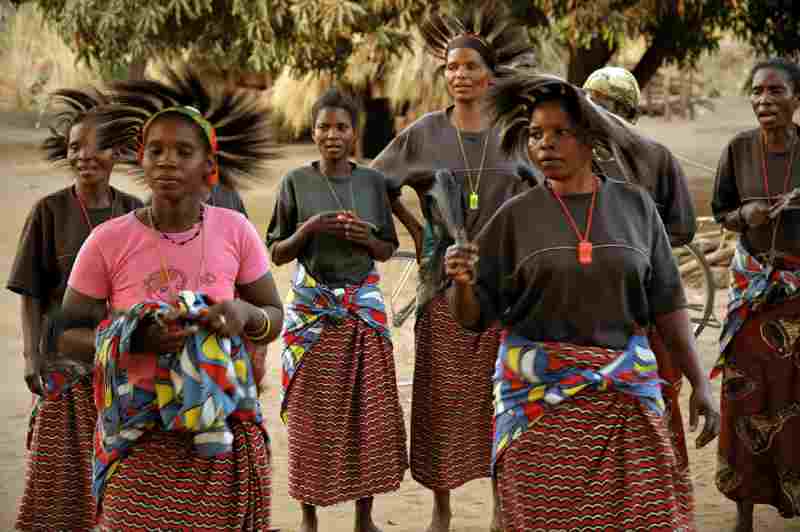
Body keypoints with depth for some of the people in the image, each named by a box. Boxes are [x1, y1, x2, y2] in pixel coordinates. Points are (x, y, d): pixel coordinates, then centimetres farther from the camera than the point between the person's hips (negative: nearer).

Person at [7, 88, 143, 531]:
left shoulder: (134, 212, 2)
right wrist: (30, 356, -11)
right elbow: (30, 294, -4)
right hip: (65, 359, -2)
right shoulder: (49, 212, -5)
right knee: (60, 466, 0)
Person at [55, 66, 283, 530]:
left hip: (229, 435, 2)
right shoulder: (109, 241, -9)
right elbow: (68, 335, -2)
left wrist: (244, 313, -18)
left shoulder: (235, 231, -4)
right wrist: (135, 340, -20)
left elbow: (275, 318, 5)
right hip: (141, 439, -1)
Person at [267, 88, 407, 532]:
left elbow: (387, 250, 10)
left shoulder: (372, 182, 4)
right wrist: (308, 229, -16)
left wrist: (366, 239, -11)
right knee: (310, 411, 0)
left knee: (369, 408, 1)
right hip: (311, 308, -2)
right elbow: (277, 254, 1)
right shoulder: (295, 182, -1)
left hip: (364, 307, 2)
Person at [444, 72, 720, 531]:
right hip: (538, 395, -1)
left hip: (627, 393, 1)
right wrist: (462, 282, -20)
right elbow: (473, 317, 1)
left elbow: (667, 303, 7)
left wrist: (700, 382, 2)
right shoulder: (516, 215, 2)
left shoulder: (635, 205, 5)